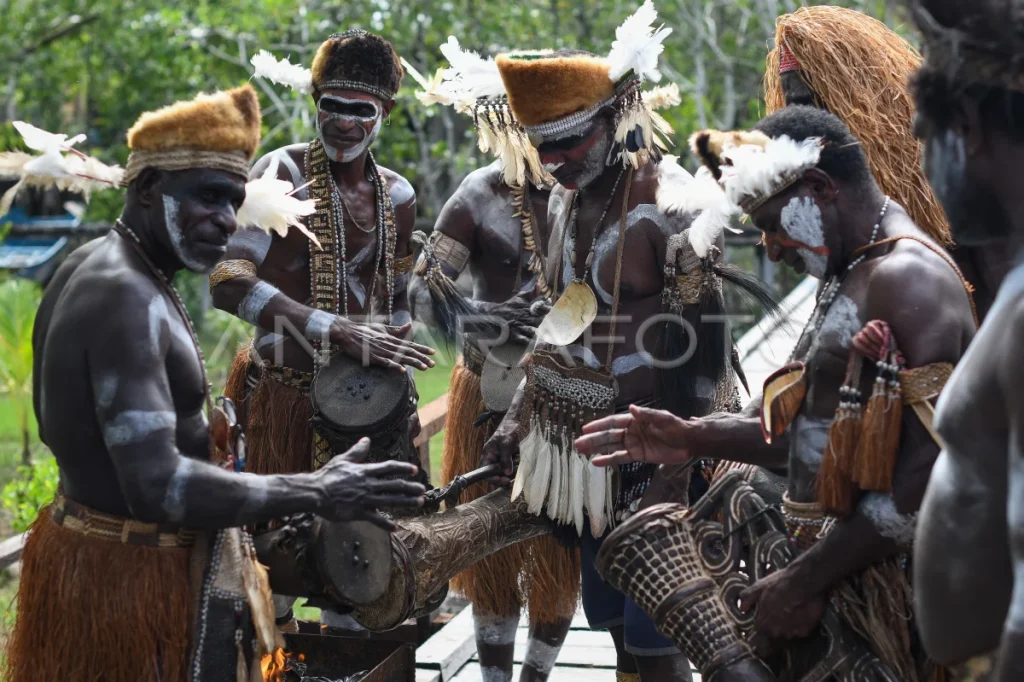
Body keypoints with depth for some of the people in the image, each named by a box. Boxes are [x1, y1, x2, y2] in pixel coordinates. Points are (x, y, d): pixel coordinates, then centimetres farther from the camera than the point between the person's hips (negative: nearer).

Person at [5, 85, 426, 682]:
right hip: (134, 574, -10)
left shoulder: (91, 271, 6)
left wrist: (192, 430, 17)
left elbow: (66, 421, 16)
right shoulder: (126, 296, -25)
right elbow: (156, 487, -33)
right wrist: (315, 493, -27)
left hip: (88, 545, 10)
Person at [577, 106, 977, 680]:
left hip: (887, 597, -9)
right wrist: (694, 439, 11)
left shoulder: (907, 278, -17)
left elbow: (926, 476, -24)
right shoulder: (854, 278, 15)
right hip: (839, 575, 9)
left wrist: (806, 583, -19)